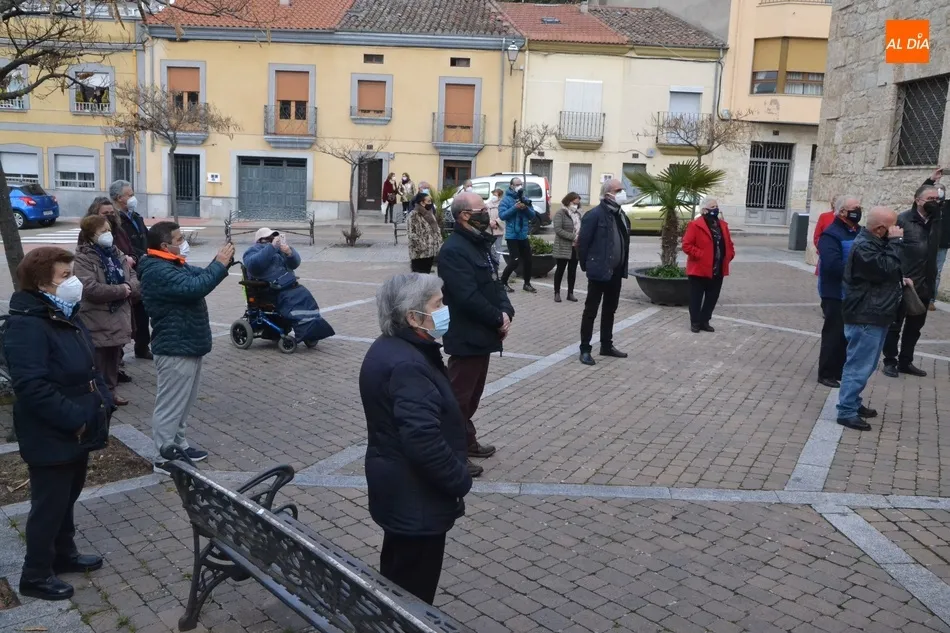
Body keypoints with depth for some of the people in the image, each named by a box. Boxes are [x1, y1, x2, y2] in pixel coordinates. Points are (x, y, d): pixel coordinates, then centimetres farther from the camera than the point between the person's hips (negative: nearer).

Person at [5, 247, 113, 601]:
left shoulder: (65, 316, 9)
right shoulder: (26, 326, -23)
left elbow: (88, 367, 17)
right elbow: (32, 387, -29)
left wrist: (103, 404, 7)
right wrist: (75, 419, -25)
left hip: (77, 432, 9)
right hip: (51, 439, -9)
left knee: (67, 498, 23)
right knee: (49, 506, 5)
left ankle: (64, 555, 40)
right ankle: (36, 576, 22)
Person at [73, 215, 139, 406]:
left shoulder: (116, 253, 10)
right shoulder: (83, 258, -12)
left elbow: (134, 278, 10)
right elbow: (90, 289, -23)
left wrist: (129, 287, -14)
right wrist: (121, 290, -17)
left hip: (118, 317, 7)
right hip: (97, 321, -6)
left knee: (114, 358, 16)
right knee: (98, 361, 1)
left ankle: (111, 390, 28)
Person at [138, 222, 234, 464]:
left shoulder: (173, 264, 12)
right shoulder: (158, 271, -21)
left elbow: (201, 276, 15)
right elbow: (195, 287, -31)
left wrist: (221, 261, -4)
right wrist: (220, 264, -21)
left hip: (187, 345, 11)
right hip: (176, 349, -11)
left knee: (183, 403, 19)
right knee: (170, 405, -2)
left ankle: (178, 446, 31)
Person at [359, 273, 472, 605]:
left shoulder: (388, 349, 5)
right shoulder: (407, 365, -28)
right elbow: (424, 440, -33)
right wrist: (460, 479, -18)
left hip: (398, 489, 10)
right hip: (416, 497, -10)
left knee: (397, 573, 26)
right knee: (414, 587, 8)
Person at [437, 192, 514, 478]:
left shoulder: (481, 244, 12)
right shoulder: (453, 250, -19)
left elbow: (495, 283, 13)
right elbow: (468, 297, -26)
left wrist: (506, 312, -5)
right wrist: (498, 319, -16)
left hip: (483, 334, 10)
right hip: (466, 337, -10)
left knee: (473, 393, 20)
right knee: (459, 396, 1)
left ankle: (467, 441, 34)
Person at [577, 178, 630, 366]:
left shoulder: (621, 215, 11)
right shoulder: (594, 215, -14)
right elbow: (582, 242, -13)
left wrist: (623, 267, 12)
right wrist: (586, 266, -8)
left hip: (616, 272, 8)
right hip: (599, 271, -8)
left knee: (610, 310, 16)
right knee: (591, 311, 0)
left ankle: (606, 346, 27)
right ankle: (585, 349, 7)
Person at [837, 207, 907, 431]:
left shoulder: (876, 242, 13)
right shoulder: (864, 247, -19)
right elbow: (887, 269, -26)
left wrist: (901, 278, 11)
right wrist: (897, 241, -20)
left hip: (875, 315, 11)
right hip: (865, 317, -11)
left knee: (865, 365, 19)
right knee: (859, 366, -7)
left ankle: (854, 403, 30)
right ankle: (846, 411, -1)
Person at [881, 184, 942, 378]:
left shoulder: (936, 220, 8)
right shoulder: (903, 220, -12)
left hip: (925, 286, 6)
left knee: (915, 326, 14)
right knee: (895, 325, 5)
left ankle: (905, 362, 26)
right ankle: (890, 362, 16)